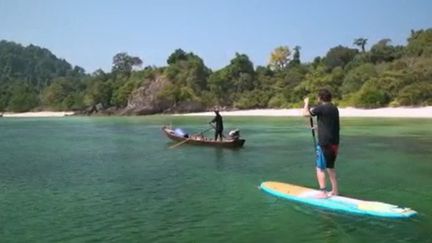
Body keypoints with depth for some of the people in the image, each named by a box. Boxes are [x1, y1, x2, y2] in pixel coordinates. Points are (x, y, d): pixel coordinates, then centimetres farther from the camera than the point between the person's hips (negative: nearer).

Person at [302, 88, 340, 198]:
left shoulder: (321, 108, -13)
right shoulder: (334, 108, 12)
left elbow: (305, 113, -7)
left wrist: (306, 103, 10)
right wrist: (318, 127, 38)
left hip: (324, 143, -8)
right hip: (334, 142, 8)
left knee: (320, 168, -1)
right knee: (330, 167, 19)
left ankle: (323, 192, -1)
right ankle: (335, 190, 26)